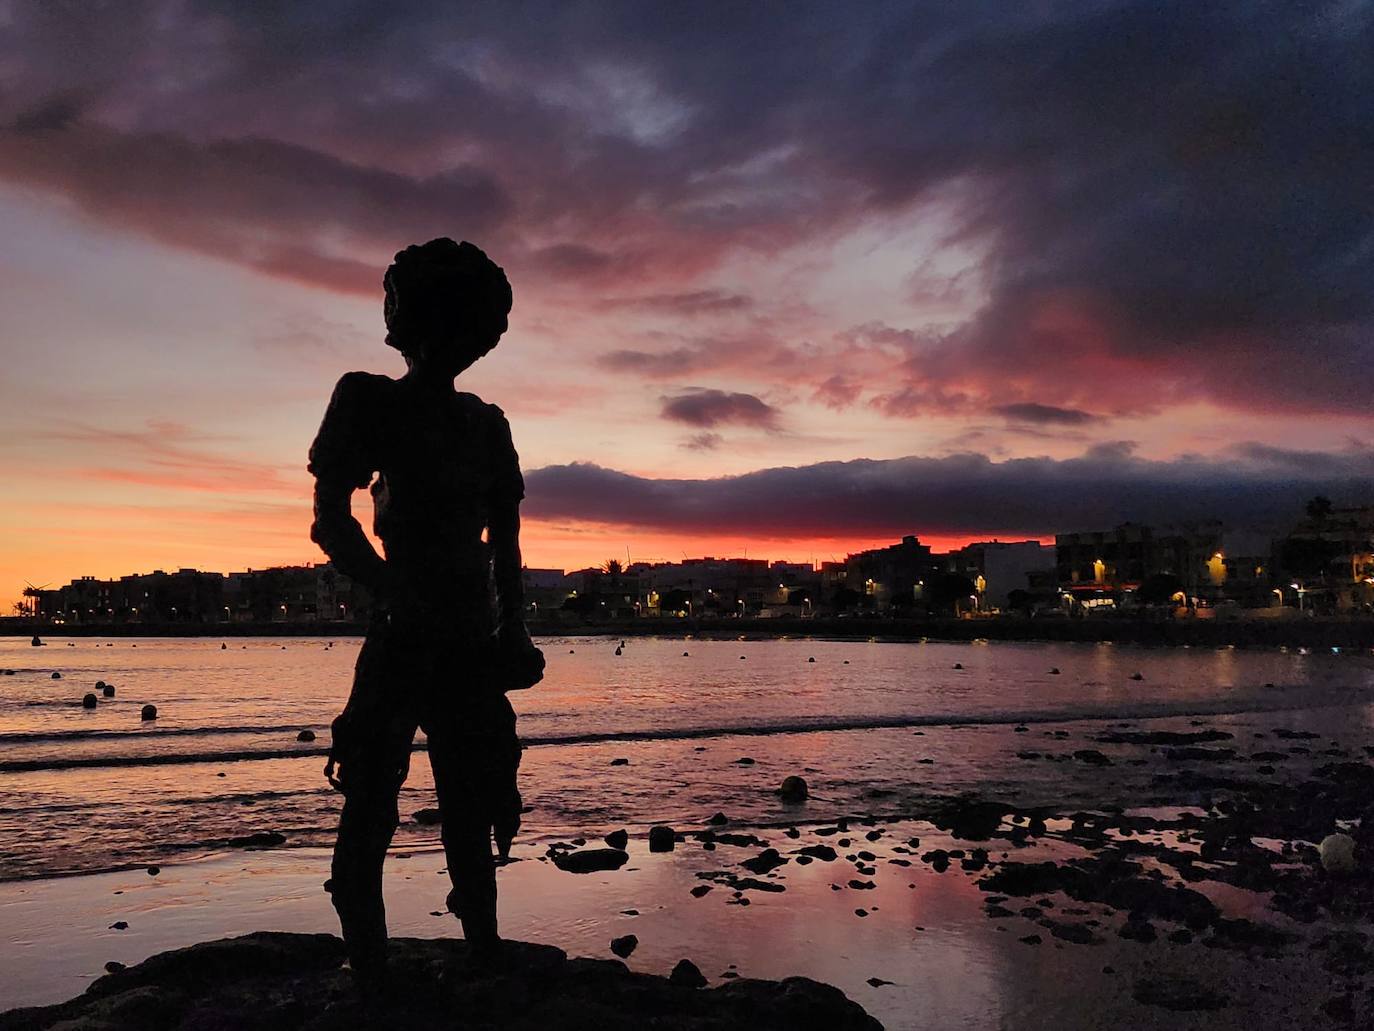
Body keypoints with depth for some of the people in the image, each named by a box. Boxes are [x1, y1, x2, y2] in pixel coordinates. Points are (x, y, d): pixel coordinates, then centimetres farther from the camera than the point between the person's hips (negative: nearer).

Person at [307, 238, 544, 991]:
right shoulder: (369, 401, 2)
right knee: (370, 813, -2)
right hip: (403, 640, -4)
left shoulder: (486, 423, 14)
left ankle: (486, 963, 22)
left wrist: (513, 631, 6)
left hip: (475, 643, 5)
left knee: (474, 815, 11)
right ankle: (369, 981, 9)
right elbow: (330, 520, -5)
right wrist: (392, 592, -18)